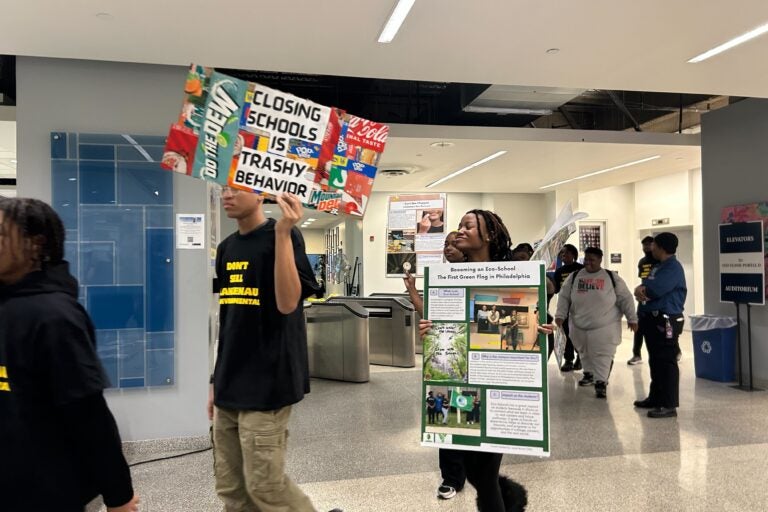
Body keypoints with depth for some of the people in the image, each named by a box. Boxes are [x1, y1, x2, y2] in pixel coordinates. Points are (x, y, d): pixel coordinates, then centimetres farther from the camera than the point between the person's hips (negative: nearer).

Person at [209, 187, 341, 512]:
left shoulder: (282, 237, -9)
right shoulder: (226, 248, 11)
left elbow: (288, 303, -23)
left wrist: (283, 232, -28)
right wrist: (217, 380, 16)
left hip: (265, 385, -7)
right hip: (230, 387, 7)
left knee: (266, 486, 0)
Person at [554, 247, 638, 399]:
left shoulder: (612, 278, -2)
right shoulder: (574, 276, 3)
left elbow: (625, 298, 1)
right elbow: (564, 297, 5)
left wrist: (632, 318, -1)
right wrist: (560, 314, -6)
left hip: (605, 326, -3)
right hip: (579, 326, 3)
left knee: (602, 355, -4)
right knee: (585, 353, 18)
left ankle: (600, 382, 4)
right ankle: (589, 374, 39)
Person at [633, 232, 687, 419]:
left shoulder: (673, 267, -13)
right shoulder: (658, 267, 18)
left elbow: (655, 290, -25)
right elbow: (646, 285, 14)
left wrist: (641, 290, -4)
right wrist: (640, 289, -10)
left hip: (666, 321, -10)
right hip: (653, 319, 10)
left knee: (666, 362, -7)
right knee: (654, 361, 17)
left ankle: (669, 405, -2)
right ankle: (656, 397, 29)